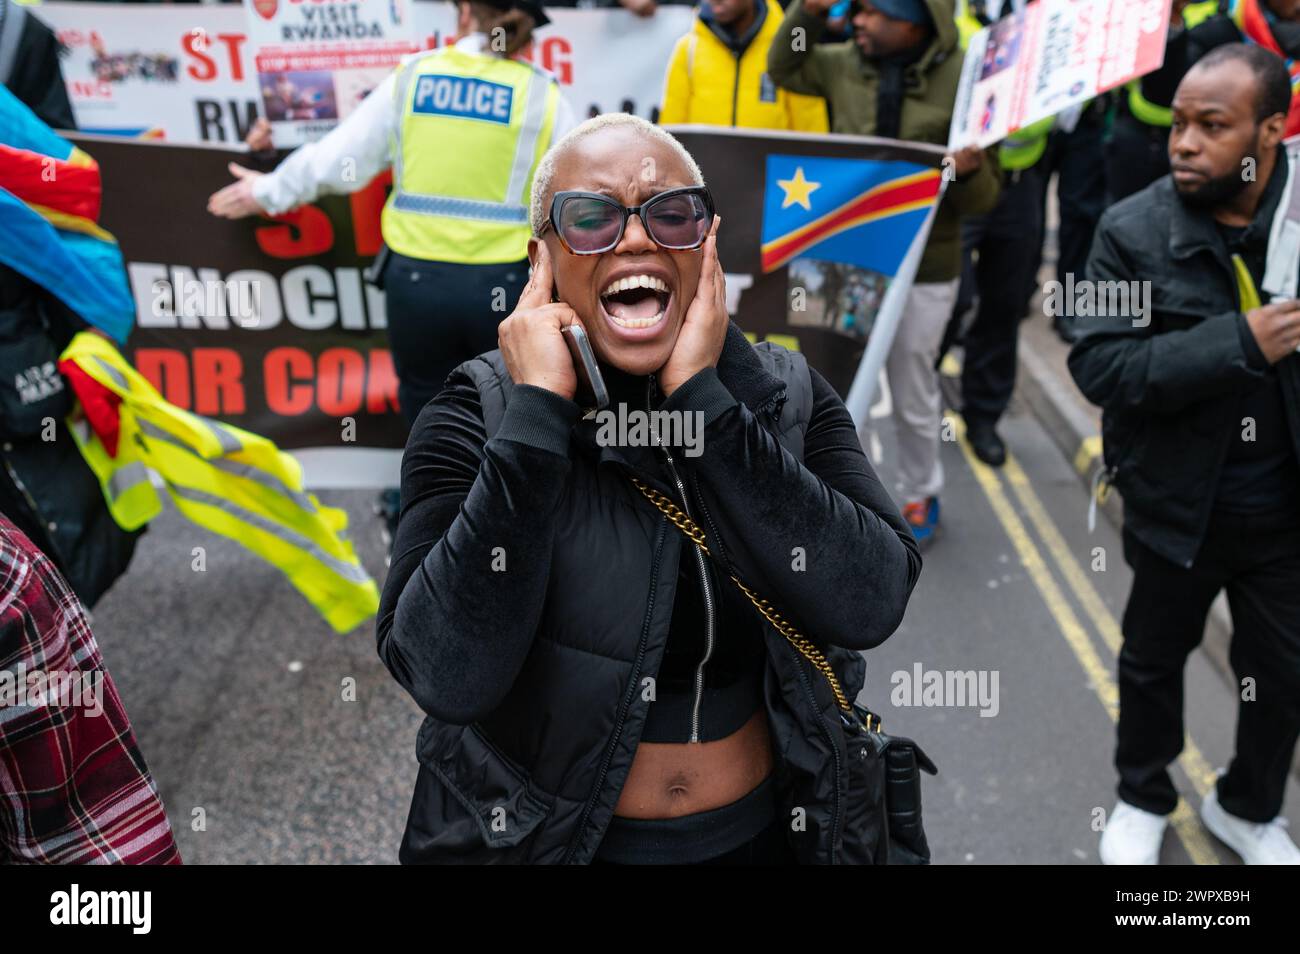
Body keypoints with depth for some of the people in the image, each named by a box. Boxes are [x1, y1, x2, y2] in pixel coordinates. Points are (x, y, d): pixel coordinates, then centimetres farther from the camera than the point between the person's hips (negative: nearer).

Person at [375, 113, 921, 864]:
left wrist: (701, 398, -24)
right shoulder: (482, 415, -14)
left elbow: (872, 603, -22)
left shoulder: (788, 396, -7)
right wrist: (539, 411, -27)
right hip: (541, 837, -2)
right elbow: (447, 675, -26)